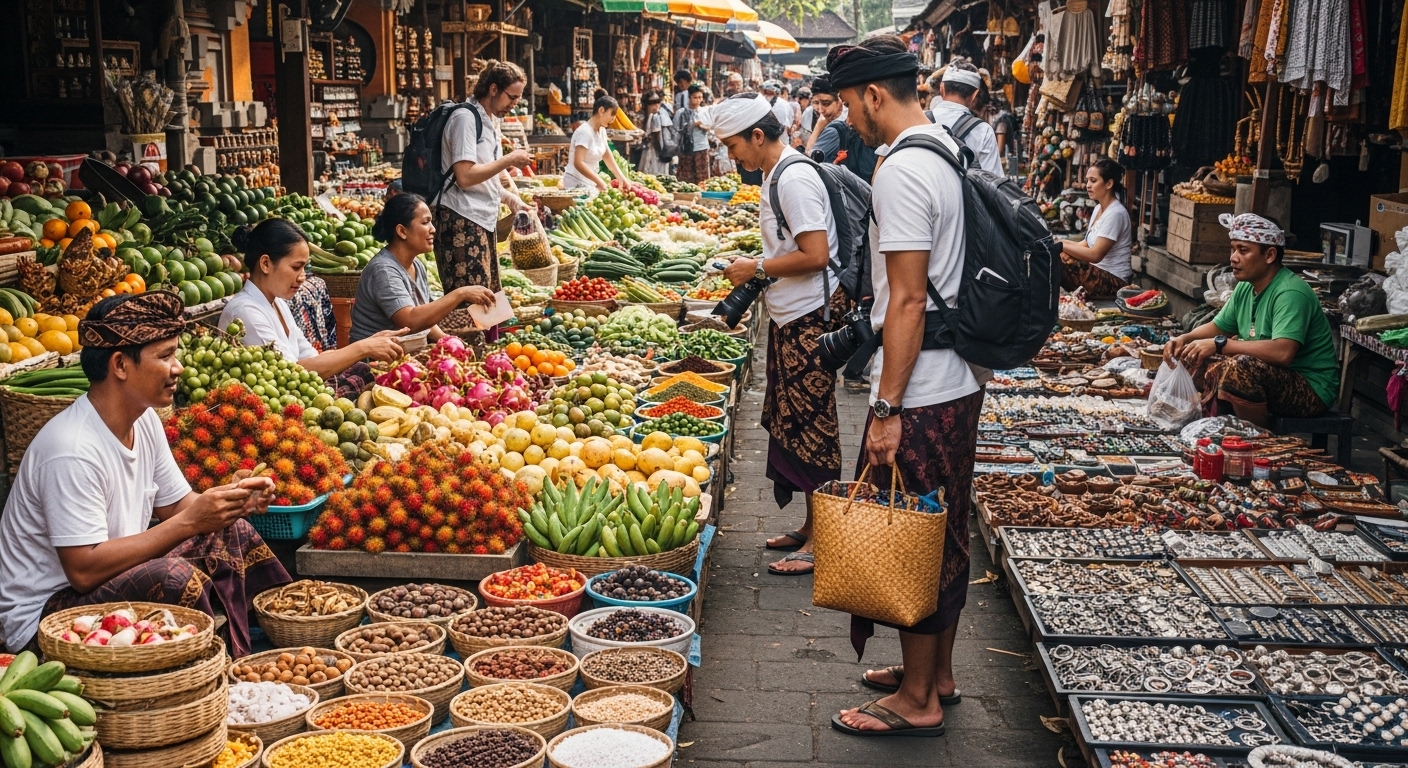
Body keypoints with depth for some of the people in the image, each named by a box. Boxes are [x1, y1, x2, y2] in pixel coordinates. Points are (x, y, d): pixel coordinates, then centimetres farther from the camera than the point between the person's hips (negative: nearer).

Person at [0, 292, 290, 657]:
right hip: (43, 617, -9)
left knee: (234, 533, 3)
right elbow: (84, 570, -29)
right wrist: (190, 521, -29)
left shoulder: (145, 421, 1)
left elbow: (176, 504, 10)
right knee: (174, 577, -31)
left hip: (115, 580, 9)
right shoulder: (72, 451, -27)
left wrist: (232, 498, -12)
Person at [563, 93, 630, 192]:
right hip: (577, 184, -8)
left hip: (590, 183, 8)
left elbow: (608, 157, 14)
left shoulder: (602, 131, 7)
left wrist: (623, 179, 6)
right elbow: (578, 163, -26)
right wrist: (600, 181, -27)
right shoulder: (585, 132, -18)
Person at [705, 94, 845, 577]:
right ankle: (811, 526, 25)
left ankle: (821, 539, 6)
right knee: (788, 423, 15)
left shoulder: (794, 179, -18)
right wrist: (754, 271, 11)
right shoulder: (775, 174, 14)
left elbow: (815, 255, -23)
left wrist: (758, 268, -13)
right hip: (790, 317, 10)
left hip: (810, 319, -10)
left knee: (809, 426, -3)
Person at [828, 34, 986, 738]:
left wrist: (886, 408, -20)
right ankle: (937, 673, 33)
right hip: (961, 382, 10)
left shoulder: (901, 171, -19)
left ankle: (917, 701, 16)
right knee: (943, 535, 19)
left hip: (919, 395, -10)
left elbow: (908, 299, -23)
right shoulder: (950, 152, 11)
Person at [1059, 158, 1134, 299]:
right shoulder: (1099, 208, 11)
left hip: (1113, 280, -9)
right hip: (1098, 271, 9)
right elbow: (1087, 243, 10)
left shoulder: (1115, 213, -18)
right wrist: (1066, 248, -11)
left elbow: (1095, 255, -22)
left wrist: (1061, 245, -21)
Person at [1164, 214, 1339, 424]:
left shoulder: (1291, 293, -22)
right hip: (1274, 378, 9)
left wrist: (1219, 344, -32)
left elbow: (1283, 353, -35)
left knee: (1239, 368, -32)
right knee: (1199, 359, 4)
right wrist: (1185, 338, -1)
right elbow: (1217, 327, 20)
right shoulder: (1245, 288, 6)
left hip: (1311, 390, -9)